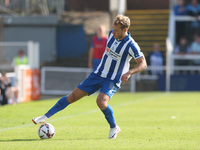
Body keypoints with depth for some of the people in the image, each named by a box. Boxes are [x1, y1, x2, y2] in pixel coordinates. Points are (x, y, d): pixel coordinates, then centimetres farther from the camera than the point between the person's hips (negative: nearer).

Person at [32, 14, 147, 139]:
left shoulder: (130, 45, -20)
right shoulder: (112, 34, -1)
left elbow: (143, 64, -19)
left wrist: (129, 73, -34)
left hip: (112, 80, -6)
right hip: (98, 74, 6)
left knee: (101, 102, -31)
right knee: (73, 96, 2)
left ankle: (114, 128, -5)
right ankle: (46, 117, 9)